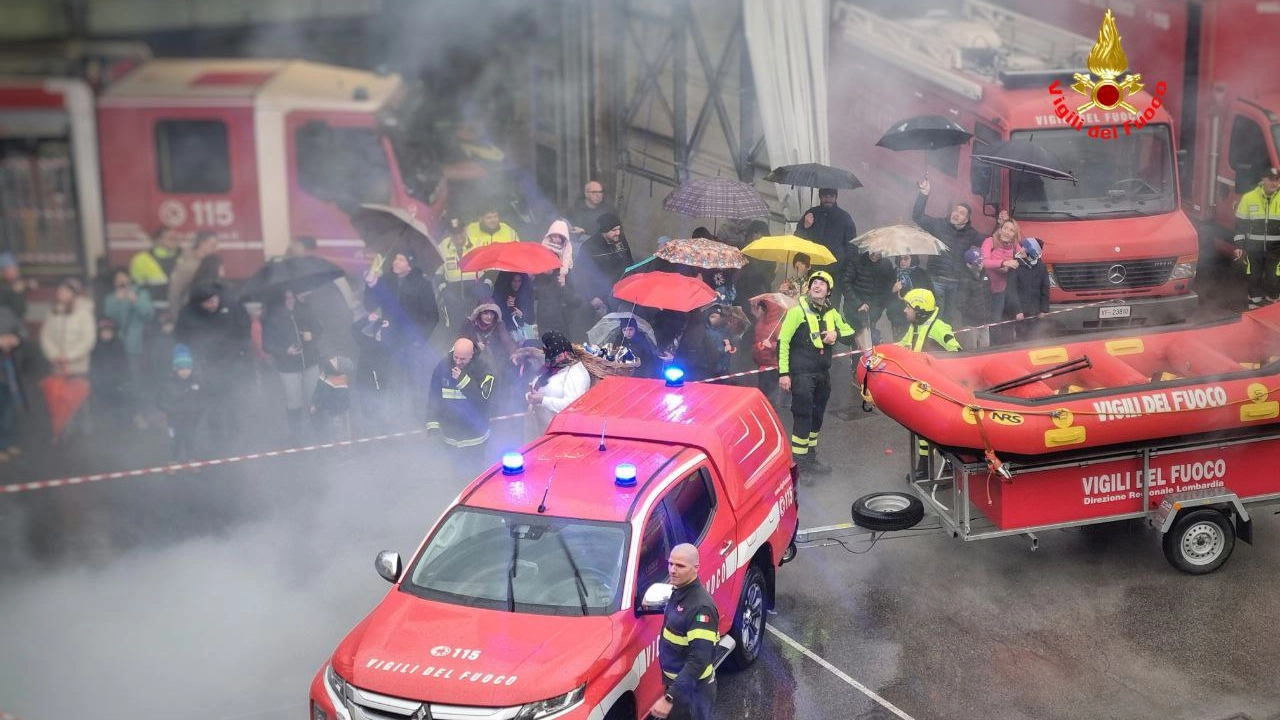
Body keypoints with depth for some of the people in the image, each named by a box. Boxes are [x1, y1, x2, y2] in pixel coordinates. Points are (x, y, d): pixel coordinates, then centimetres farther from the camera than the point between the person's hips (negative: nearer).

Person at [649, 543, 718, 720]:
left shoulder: (701, 607, -27)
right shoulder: (678, 592, 2)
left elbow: (699, 661, -32)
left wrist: (669, 698, -35)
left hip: (693, 690, -9)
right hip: (676, 682, 9)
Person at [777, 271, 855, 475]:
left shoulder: (832, 314, 11)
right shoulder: (797, 311, -8)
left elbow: (851, 335, 16)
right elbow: (783, 342, -10)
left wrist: (837, 334, -7)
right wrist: (783, 373, -15)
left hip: (823, 374, 7)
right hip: (801, 373, -7)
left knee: (817, 417, 15)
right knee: (803, 417, -10)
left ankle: (811, 457, 28)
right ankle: (799, 462, -5)